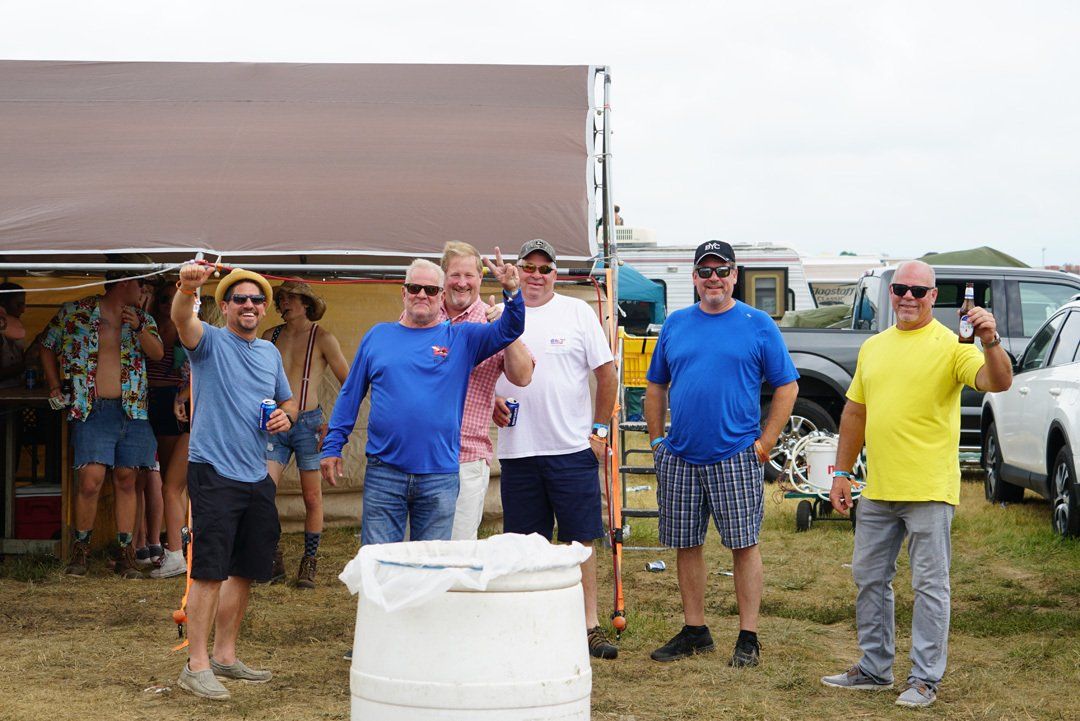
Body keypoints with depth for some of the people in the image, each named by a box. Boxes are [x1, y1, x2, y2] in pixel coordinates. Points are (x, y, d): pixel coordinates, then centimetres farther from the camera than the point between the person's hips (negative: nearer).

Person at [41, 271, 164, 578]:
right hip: (92, 411, -3)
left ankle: (126, 555, 9)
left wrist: (138, 328, -16)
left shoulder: (142, 318, 13)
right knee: (91, 480, -14)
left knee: (126, 481, 3)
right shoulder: (75, 312, 5)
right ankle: (80, 550, 4)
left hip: (131, 411, 3)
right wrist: (54, 386, 7)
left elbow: (158, 353, 0)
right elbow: (47, 346, 16)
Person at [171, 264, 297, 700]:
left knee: (244, 571, 12)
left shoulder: (270, 353, 16)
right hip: (214, 472, -7)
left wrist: (286, 416, 3)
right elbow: (182, 320, -27)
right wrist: (187, 289, -49)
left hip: (256, 476, 7)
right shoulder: (210, 341, -4)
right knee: (210, 570, -9)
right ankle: (196, 665, -6)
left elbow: (287, 400, 28)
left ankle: (225, 656, 24)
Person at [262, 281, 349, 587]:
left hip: (308, 423, -3)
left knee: (312, 498, 1)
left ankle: (309, 564, 13)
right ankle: (273, 561, 6)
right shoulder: (271, 336, 9)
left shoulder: (322, 338, -2)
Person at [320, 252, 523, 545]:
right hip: (384, 474, 0)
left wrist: (511, 292, -25)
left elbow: (507, 331, -6)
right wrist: (332, 445, 7)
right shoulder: (378, 336, 9)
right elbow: (350, 395, 12)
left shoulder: (461, 338, 5)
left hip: (439, 476, 0)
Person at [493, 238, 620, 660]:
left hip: (573, 449, -2)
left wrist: (599, 429, 1)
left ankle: (589, 626, 4)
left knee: (580, 539, -1)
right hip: (516, 450, 2)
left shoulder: (577, 312, 3)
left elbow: (607, 374, 5)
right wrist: (491, 400, -4)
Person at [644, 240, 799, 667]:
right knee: (686, 546, 8)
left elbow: (786, 386, 1)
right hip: (679, 457, 4)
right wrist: (656, 440, 9)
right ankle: (694, 631, 19)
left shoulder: (758, 325, 0)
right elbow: (656, 386, 17)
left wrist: (765, 442, -6)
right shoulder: (676, 324, 11)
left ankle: (748, 638, 4)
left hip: (735, 457, -4)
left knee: (743, 545, -2)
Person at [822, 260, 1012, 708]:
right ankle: (875, 668, 26)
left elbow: (998, 383, -21)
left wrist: (990, 343, -39)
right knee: (869, 579, 14)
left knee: (930, 585, -1)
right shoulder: (873, 347, 13)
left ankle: (925, 679, 7)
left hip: (928, 490, -7)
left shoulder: (950, 346, -6)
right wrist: (842, 473, 14)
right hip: (877, 490, 7)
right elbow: (855, 412, 18)